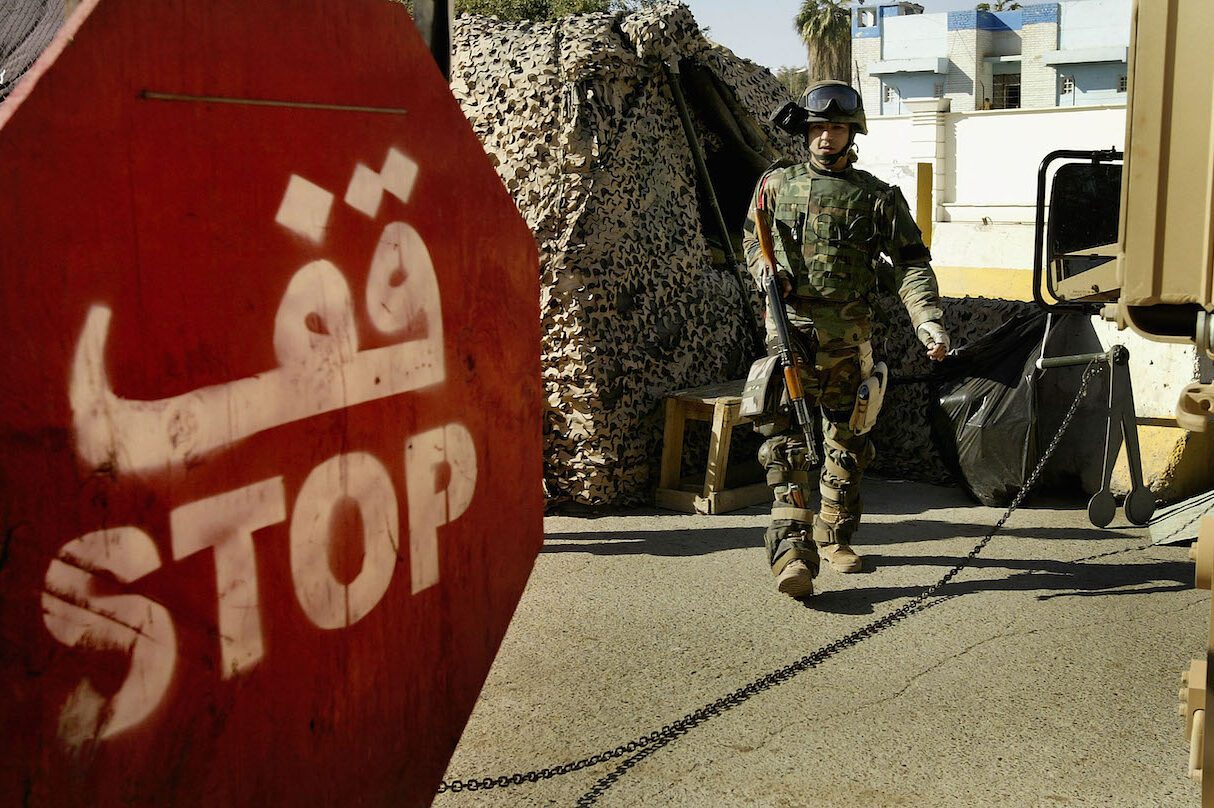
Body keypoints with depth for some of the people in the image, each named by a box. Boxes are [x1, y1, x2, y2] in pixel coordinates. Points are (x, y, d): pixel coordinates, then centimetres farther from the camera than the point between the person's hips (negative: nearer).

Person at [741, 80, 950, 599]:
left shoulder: (878, 198, 4)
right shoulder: (777, 184, 9)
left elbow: (911, 264, -1)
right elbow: (752, 238, 22)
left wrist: (927, 320, -17)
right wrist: (763, 267, -1)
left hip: (849, 338, 1)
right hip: (789, 328, -1)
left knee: (847, 442, 11)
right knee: (785, 441, -12)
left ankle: (835, 537, 27)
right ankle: (791, 549, -16)